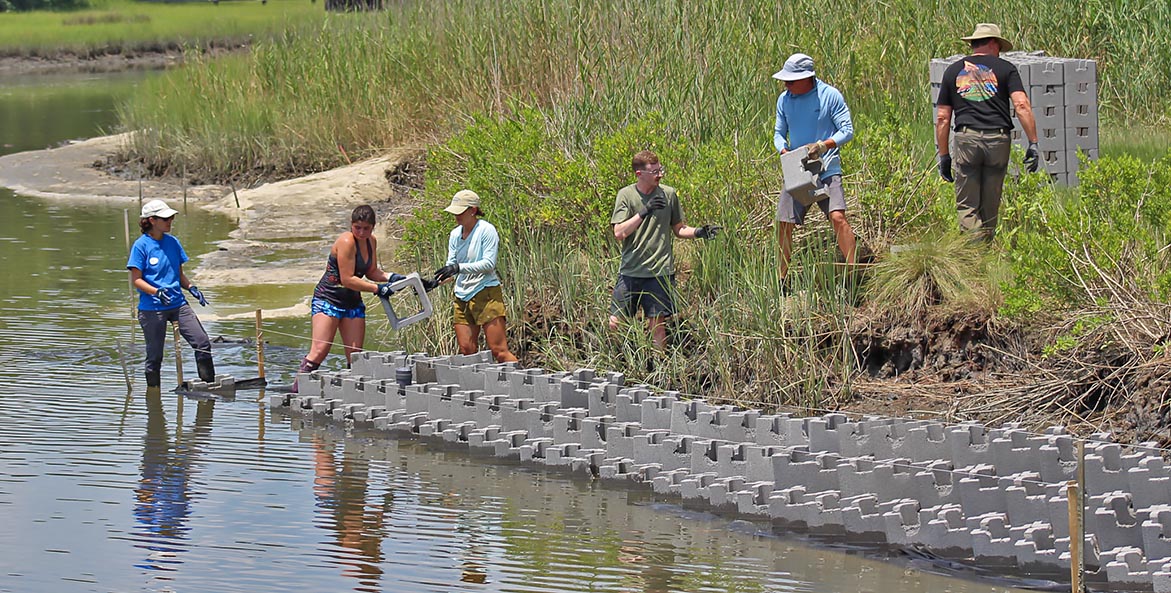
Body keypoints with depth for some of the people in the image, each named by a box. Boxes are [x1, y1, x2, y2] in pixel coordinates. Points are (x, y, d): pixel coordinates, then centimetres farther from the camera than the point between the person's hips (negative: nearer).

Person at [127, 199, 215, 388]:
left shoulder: (172, 242, 9)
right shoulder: (141, 245, -8)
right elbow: (136, 280, -10)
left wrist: (191, 287, -1)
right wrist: (156, 292, -25)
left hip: (178, 303, 5)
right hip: (152, 308, -5)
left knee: (203, 344, -5)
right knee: (154, 356, 4)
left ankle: (209, 386, 6)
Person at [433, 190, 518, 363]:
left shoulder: (486, 230, -7)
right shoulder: (455, 234, 13)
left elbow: (489, 263, -15)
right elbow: (451, 267, 14)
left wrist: (459, 268, -24)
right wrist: (435, 282, -4)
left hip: (486, 294, -7)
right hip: (462, 296, 7)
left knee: (498, 350, -10)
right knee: (466, 350, 1)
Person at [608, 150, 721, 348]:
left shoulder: (668, 194, 5)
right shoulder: (626, 195, -1)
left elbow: (678, 229, 14)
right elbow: (619, 233, -12)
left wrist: (698, 232, -6)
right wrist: (644, 212, -22)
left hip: (660, 271, 1)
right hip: (630, 271, -1)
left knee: (657, 324, 0)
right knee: (615, 323, 1)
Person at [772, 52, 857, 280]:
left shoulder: (830, 96, -6)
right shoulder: (784, 100, 7)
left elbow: (847, 130, -5)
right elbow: (779, 133, 16)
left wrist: (823, 145, -20)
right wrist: (784, 151, -6)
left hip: (826, 170, -4)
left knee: (838, 217, -19)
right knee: (783, 223, 1)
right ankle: (781, 278, 16)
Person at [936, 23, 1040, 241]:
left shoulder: (953, 71, 15)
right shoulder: (1005, 68, 9)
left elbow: (942, 118, 13)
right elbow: (1021, 105, -4)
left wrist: (944, 156, 17)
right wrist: (1033, 143, -3)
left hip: (966, 139, 0)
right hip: (998, 138, 0)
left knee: (967, 206, -2)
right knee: (990, 206, 12)